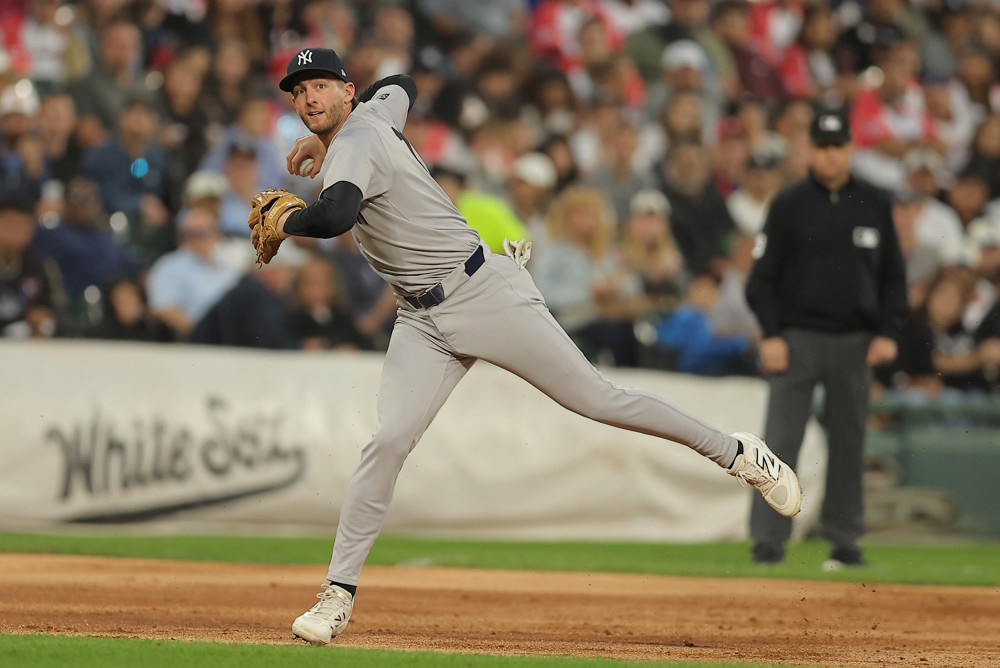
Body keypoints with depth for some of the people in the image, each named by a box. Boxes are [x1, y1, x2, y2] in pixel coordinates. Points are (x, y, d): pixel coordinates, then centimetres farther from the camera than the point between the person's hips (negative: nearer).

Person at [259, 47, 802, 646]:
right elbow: (401, 86, 36)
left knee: (597, 399, -2)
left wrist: (284, 220, -19)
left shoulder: (355, 142, -18)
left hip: (485, 294, -8)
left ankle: (737, 453, 15)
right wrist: (325, 140, 28)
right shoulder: (375, 109, 9)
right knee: (390, 440, -9)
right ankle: (339, 593, -9)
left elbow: (336, 215, -39)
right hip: (423, 322, 8)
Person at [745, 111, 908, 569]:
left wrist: (887, 332, 1)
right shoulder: (789, 204, 1)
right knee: (781, 440, -7)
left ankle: (844, 539, 15)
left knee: (849, 442, 7)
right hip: (798, 337, -2)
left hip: (854, 341, 3)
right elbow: (763, 276, 1)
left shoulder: (875, 205, 8)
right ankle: (768, 539, -7)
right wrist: (772, 334, -9)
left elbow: (893, 275, 12)